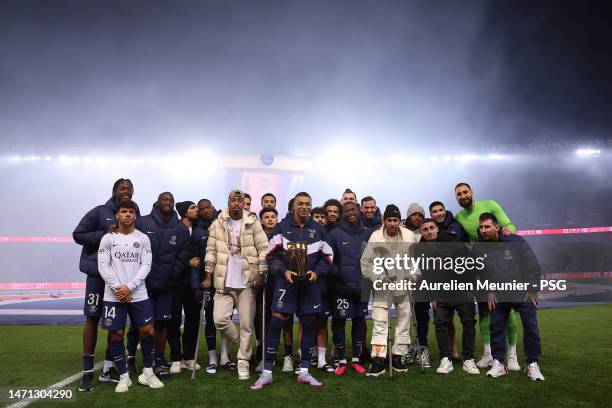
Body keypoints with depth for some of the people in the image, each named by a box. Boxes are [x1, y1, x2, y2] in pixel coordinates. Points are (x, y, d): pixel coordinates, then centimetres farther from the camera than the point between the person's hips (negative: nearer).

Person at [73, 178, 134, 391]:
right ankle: (88, 371, 10)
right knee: (92, 318, 0)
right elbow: (78, 235, -3)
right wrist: (104, 235, -14)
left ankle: (108, 368, 21)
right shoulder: (100, 212, -2)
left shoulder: (135, 216, 7)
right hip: (98, 272, -3)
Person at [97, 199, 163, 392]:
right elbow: (103, 266, -2)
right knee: (116, 334, 2)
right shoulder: (108, 238, 3)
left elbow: (146, 265, -1)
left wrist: (130, 287, -11)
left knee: (147, 330, -2)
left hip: (138, 294, 1)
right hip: (113, 295, -1)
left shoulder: (143, 238, 6)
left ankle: (147, 372, 15)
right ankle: (124, 376, 16)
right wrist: (117, 288, -12)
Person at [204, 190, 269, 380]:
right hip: (224, 282, 2)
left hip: (247, 281, -1)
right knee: (220, 319, -7)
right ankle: (238, 343, 21)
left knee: (246, 323, 2)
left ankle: (243, 361, 16)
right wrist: (208, 275, 1)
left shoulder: (253, 223, -1)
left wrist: (261, 274, -9)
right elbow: (211, 251, 5)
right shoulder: (218, 224, 4)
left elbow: (263, 249, -3)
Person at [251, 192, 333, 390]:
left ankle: (304, 372, 21)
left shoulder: (318, 229, 6)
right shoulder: (282, 227, 0)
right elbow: (272, 255, -1)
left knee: (309, 325, 7)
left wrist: (316, 272, -8)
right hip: (286, 282, -2)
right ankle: (267, 372, 7)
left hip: (310, 283, 3)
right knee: (275, 324, -5)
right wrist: (284, 271, -14)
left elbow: (327, 257, 9)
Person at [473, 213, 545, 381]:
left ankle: (533, 365, 11)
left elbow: (534, 265, -4)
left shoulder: (516, 241, -8)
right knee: (496, 328, 2)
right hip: (498, 296, 2)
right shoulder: (478, 249, -1)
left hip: (523, 293, -2)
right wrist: (488, 292, 2)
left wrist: (532, 290, -5)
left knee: (531, 327, -2)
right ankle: (498, 363, 13)